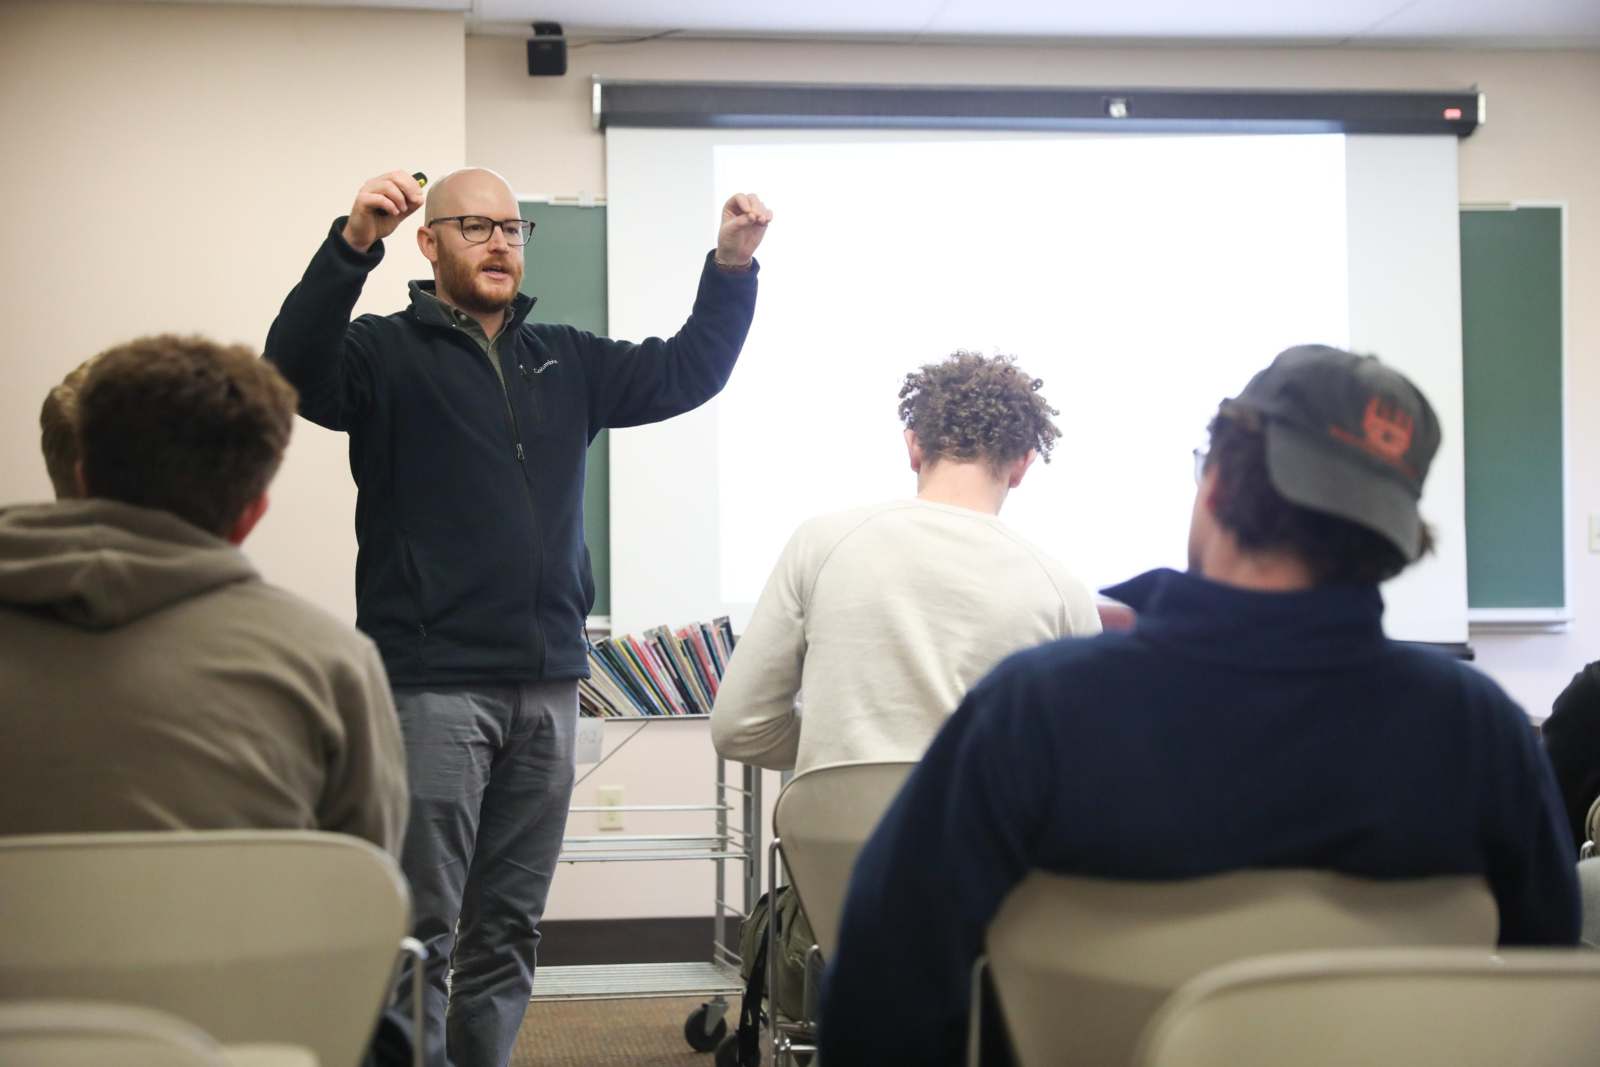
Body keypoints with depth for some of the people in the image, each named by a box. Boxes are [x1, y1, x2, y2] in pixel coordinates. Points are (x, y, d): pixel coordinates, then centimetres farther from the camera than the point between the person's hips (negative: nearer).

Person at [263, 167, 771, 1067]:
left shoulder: (567, 362, 17)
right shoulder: (387, 352, 0)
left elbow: (687, 371, 16)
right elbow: (297, 373, -19)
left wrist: (731, 268, 0)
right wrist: (352, 246, -33)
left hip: (547, 685, 6)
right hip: (432, 685, -5)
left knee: (510, 926, 11)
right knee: (422, 928, -4)